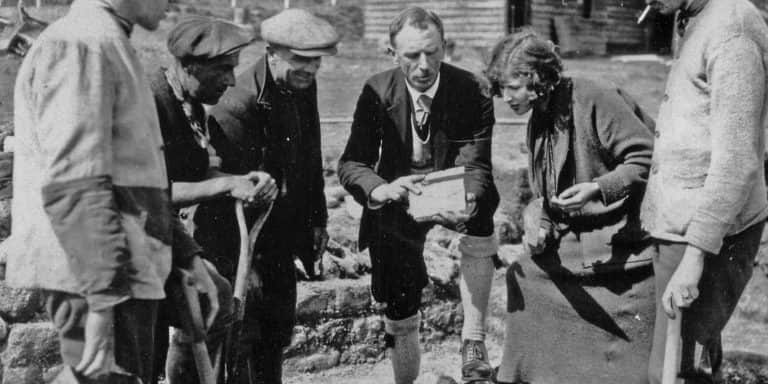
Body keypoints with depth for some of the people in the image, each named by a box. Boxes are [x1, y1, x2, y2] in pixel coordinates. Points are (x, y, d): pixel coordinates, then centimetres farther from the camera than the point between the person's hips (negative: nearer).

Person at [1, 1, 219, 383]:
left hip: (124, 275, 10)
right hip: (92, 279, -10)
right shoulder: (78, 45, -14)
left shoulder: (109, 45, 20)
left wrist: (187, 257, 22)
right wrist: (104, 299, -26)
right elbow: (73, 184, -23)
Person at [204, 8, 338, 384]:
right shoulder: (238, 104, -25)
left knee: (278, 329, 17)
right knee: (242, 335, -2)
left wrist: (317, 219, 14)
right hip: (237, 240, -8)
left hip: (280, 238, 8)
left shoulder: (304, 86, 2)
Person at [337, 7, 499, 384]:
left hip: (450, 190, 0)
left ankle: (473, 340, -20)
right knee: (399, 311, 6)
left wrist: (468, 201, -48)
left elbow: (475, 165, -24)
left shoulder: (471, 90, -20)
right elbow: (350, 164, -18)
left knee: (480, 225, -34)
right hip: (397, 197, 1)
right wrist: (381, 189, -41)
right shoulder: (377, 91, -17)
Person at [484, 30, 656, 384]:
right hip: (573, 241, 8)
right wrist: (536, 222, -6)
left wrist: (600, 188, -31)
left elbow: (648, 158, -18)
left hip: (624, 244, -8)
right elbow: (545, 196, 15)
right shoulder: (537, 122, 9)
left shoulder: (595, 99, -17)